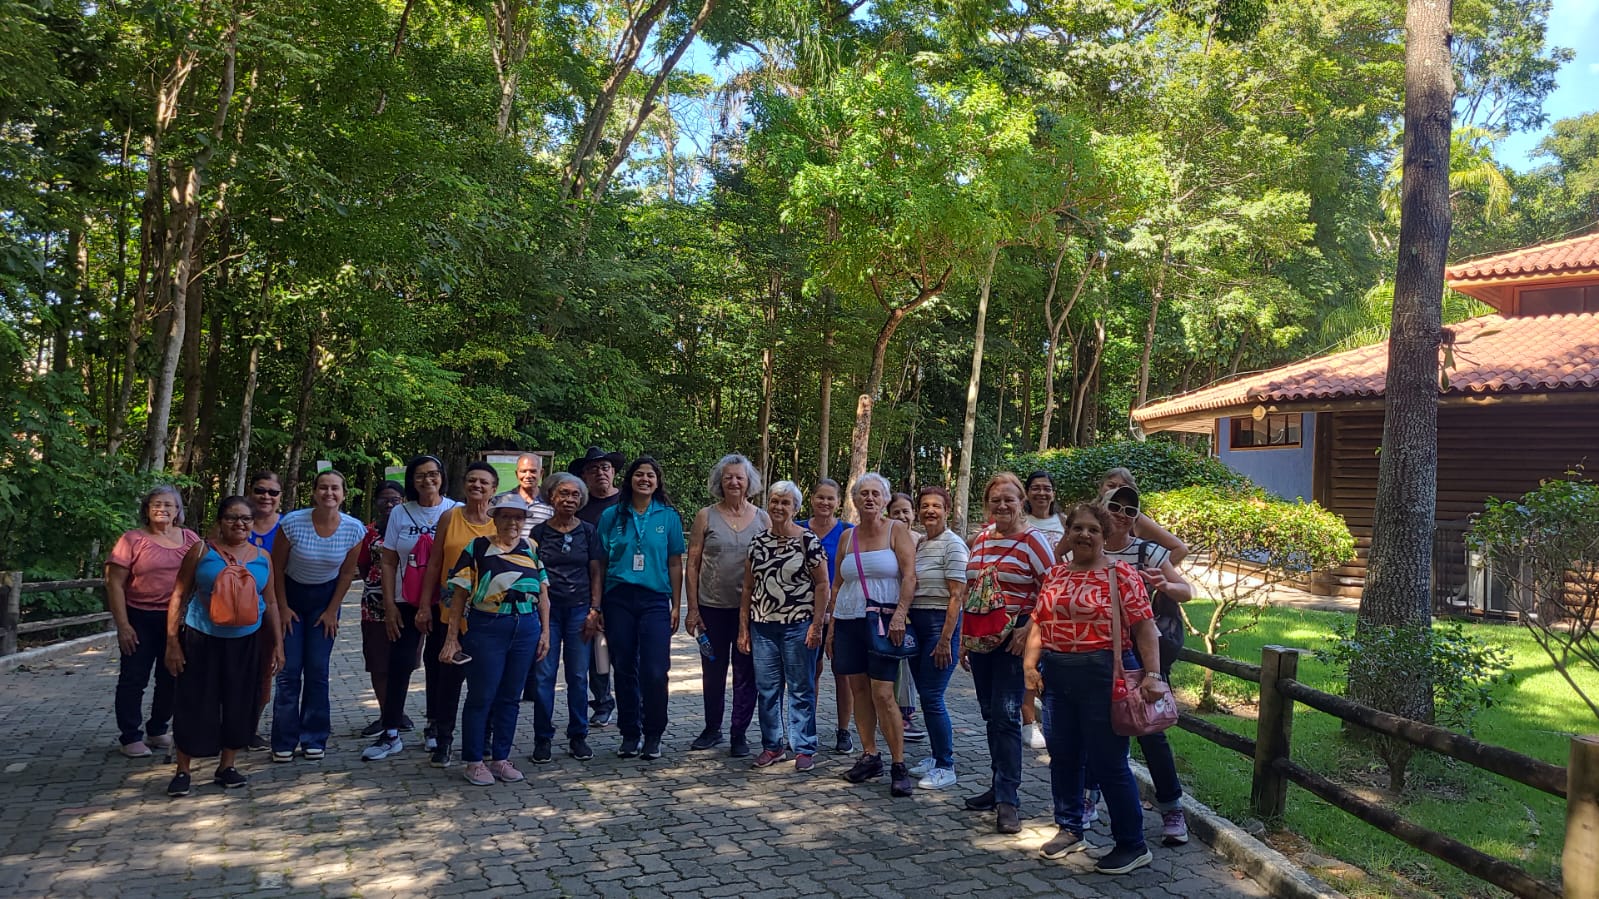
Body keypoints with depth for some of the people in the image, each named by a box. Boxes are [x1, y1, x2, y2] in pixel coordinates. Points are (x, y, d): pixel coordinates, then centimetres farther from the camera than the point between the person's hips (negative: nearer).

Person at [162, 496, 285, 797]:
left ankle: (227, 766, 23)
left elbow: (270, 603, 11)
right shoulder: (201, 551, -3)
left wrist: (277, 645, 9)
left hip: (246, 642, 3)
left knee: (239, 703, 8)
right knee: (195, 703, 2)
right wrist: (172, 642, -7)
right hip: (202, 639, -3)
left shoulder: (262, 558, 6)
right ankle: (182, 771, 16)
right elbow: (179, 596, -2)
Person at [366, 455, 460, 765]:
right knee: (399, 665, 1)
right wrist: (389, 605, -1)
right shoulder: (400, 513, 4)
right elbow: (388, 562, 5)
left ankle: (435, 730, 20)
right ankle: (391, 734, 11)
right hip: (406, 604, 2)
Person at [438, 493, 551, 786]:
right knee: (481, 696, 3)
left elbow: (543, 594, 11)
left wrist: (545, 631, 5)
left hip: (526, 630, 4)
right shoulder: (477, 548, -2)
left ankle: (500, 759, 22)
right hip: (486, 630, -4)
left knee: (510, 697, 11)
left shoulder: (532, 549, 9)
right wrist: (452, 638, -7)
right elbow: (459, 596, -4)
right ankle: (474, 761, 16)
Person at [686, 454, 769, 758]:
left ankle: (740, 734, 16)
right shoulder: (706, 517, 1)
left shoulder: (762, 519, 4)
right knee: (712, 672, 11)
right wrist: (693, 608, -4)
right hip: (712, 607, 0)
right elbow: (692, 564, 1)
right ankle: (712, 729, 28)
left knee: (746, 674, 4)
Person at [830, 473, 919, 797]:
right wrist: (831, 627, 13)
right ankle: (869, 756, 19)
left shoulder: (897, 531, -1)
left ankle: (899, 766, -1)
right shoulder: (847, 538, 12)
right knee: (859, 690, 8)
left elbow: (909, 576, -10)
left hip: (883, 621, -5)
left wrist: (899, 615, -22)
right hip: (848, 621, 5)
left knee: (882, 693, -9)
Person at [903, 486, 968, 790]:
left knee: (932, 697, -7)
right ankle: (937, 757, 25)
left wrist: (945, 639, -18)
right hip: (916, 624, 8)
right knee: (925, 694, 12)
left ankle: (946, 768, 4)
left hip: (941, 623, -7)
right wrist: (905, 623, 10)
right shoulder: (918, 545, 12)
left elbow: (957, 595, -14)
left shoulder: (953, 545, -10)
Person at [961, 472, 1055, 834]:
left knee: (1006, 715, -8)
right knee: (990, 715, 12)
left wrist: (1029, 629, -18)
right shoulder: (980, 540, 12)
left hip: (1014, 640, -6)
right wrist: (963, 638, 16)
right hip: (980, 639, 6)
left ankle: (1008, 799, -2)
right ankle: (1001, 787, 24)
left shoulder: (1033, 540, -7)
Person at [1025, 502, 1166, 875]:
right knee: (1062, 756, 13)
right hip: (1056, 676, 6)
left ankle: (1133, 846, 14)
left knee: (1107, 762, -1)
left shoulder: (1120, 573, -6)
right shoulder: (1054, 574, 11)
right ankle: (1070, 830, 31)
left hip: (1101, 676, -6)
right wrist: (1030, 662, 3)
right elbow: (1039, 621, 14)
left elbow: (1144, 625, -12)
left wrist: (1152, 674, -21)